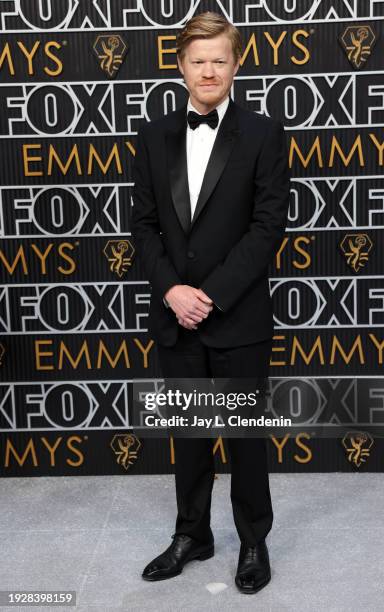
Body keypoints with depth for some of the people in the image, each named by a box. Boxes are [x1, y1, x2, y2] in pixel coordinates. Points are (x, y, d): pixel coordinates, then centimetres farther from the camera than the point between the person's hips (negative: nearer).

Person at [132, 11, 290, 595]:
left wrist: (212, 295, -16)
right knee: (188, 431, 15)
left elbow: (268, 226, -9)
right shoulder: (154, 136, 6)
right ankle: (192, 535, 32)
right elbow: (144, 222, 5)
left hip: (238, 318, -3)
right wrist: (171, 290, -10)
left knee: (246, 432, 9)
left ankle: (254, 542, 28)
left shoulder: (263, 134, -4)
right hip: (175, 316, 3)